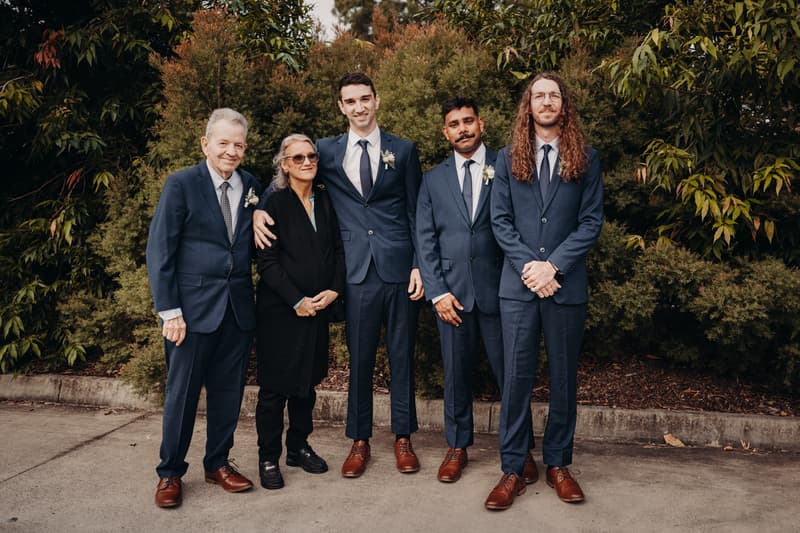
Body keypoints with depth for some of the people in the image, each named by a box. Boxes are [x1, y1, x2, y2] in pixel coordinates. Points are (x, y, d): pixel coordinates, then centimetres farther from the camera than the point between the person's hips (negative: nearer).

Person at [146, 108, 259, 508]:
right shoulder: (182, 184, -5)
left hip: (238, 308, 4)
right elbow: (159, 251, -8)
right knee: (182, 392, 6)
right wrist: (169, 310, -12)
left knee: (228, 391, 12)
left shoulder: (251, 186, 8)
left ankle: (218, 463, 29)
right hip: (193, 306, -4)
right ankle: (170, 472, 23)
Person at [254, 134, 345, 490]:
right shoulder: (274, 203, -6)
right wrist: (297, 301, -14)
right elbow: (267, 261, -11)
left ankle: (298, 447, 29)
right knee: (274, 386, 3)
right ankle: (268, 458, 16)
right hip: (280, 310, -5)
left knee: (307, 381, 14)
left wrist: (334, 289, -5)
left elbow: (338, 249, 9)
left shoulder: (325, 201, 9)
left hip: (318, 307, 5)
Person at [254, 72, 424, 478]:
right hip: (356, 270, 0)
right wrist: (258, 209, -6)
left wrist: (418, 265, -1)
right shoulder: (327, 151, 9)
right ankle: (359, 441, 22)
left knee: (402, 356, 7)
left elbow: (416, 212, 6)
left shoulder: (403, 150, 7)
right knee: (359, 358, 7)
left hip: (398, 266, 0)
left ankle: (403, 438, 23)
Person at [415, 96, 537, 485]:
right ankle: (457, 447, 27)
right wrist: (437, 292, -2)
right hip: (452, 291, 2)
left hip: (498, 288, -2)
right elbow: (425, 239, 7)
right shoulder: (433, 180, 11)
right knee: (456, 373, 10)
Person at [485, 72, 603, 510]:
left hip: (566, 283, 0)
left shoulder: (585, 159, 6)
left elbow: (591, 221, 0)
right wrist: (529, 266, -10)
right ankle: (512, 470, 12)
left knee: (563, 377, 9)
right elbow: (501, 220, 2)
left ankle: (558, 464, 24)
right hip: (518, 284, 0)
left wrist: (552, 265, -12)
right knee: (516, 376, 1)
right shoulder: (508, 159, 8)